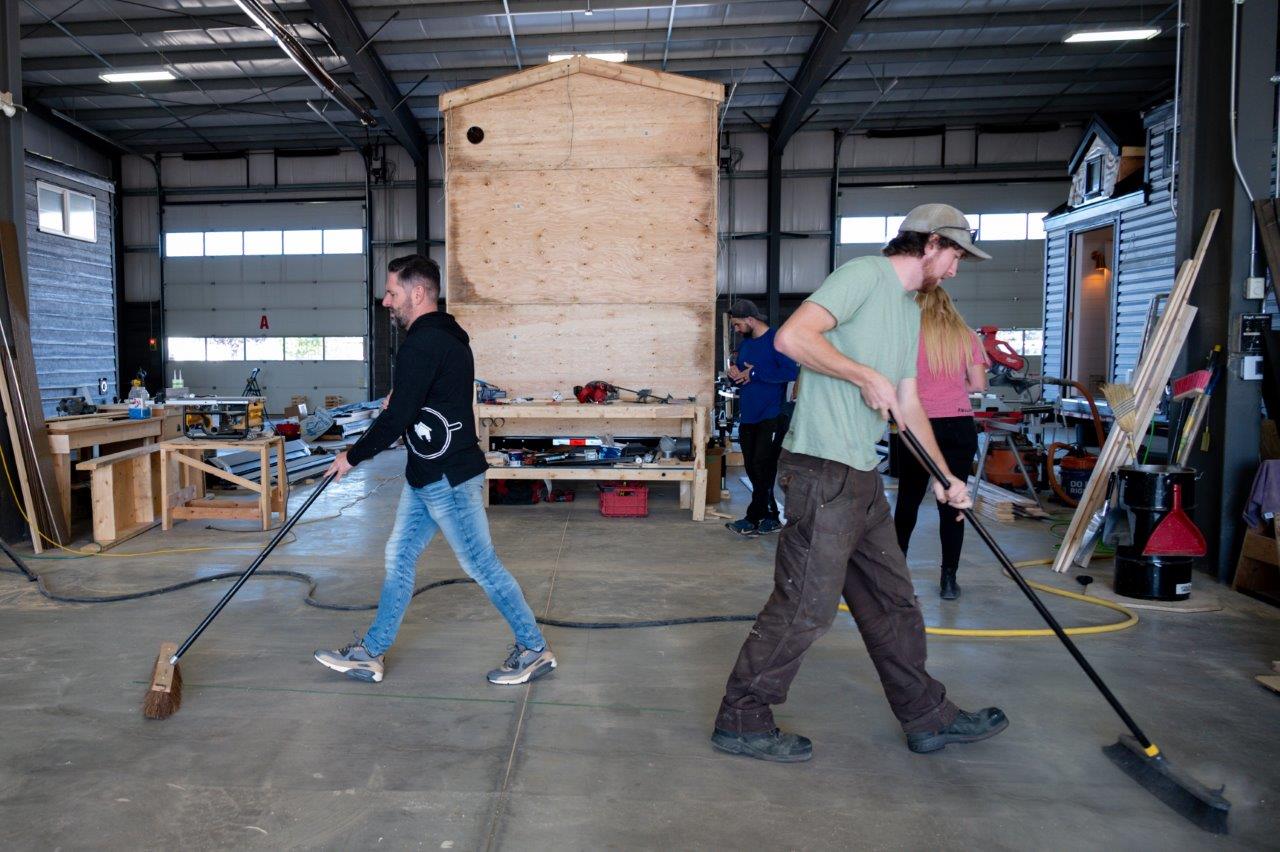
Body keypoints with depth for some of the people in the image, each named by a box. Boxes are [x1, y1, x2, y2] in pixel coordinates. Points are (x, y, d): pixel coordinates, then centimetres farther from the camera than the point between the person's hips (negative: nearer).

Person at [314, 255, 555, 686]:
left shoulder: (423, 344, -20)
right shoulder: (445, 333, 13)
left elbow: (398, 418, -22)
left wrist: (352, 456, -9)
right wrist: (398, 397, 19)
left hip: (448, 478, -11)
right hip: (427, 474, 11)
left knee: (481, 565, 0)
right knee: (399, 558, 14)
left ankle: (535, 650, 14)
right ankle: (369, 654, 25)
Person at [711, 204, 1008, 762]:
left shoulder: (910, 311, 22)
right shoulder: (865, 275, -8)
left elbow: (908, 403, 24)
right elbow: (791, 337, -21)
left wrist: (944, 476, 20)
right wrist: (865, 374, -16)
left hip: (863, 476, 10)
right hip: (823, 470, -10)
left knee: (893, 600, 18)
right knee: (805, 607, -5)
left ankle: (927, 717, 33)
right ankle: (741, 721, 11)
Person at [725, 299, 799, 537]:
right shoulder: (745, 343, 15)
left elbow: (793, 372, -22)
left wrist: (754, 373, -17)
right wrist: (736, 374, -1)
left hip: (771, 417, -8)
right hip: (748, 416, 8)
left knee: (763, 468, -5)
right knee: (752, 468, 10)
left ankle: (753, 519, 3)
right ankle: (770, 517, 21)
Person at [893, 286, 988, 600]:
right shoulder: (966, 336, 6)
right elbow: (979, 384, 3)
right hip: (959, 425, 1)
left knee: (908, 500, 13)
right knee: (952, 504, 3)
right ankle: (948, 580, 4)